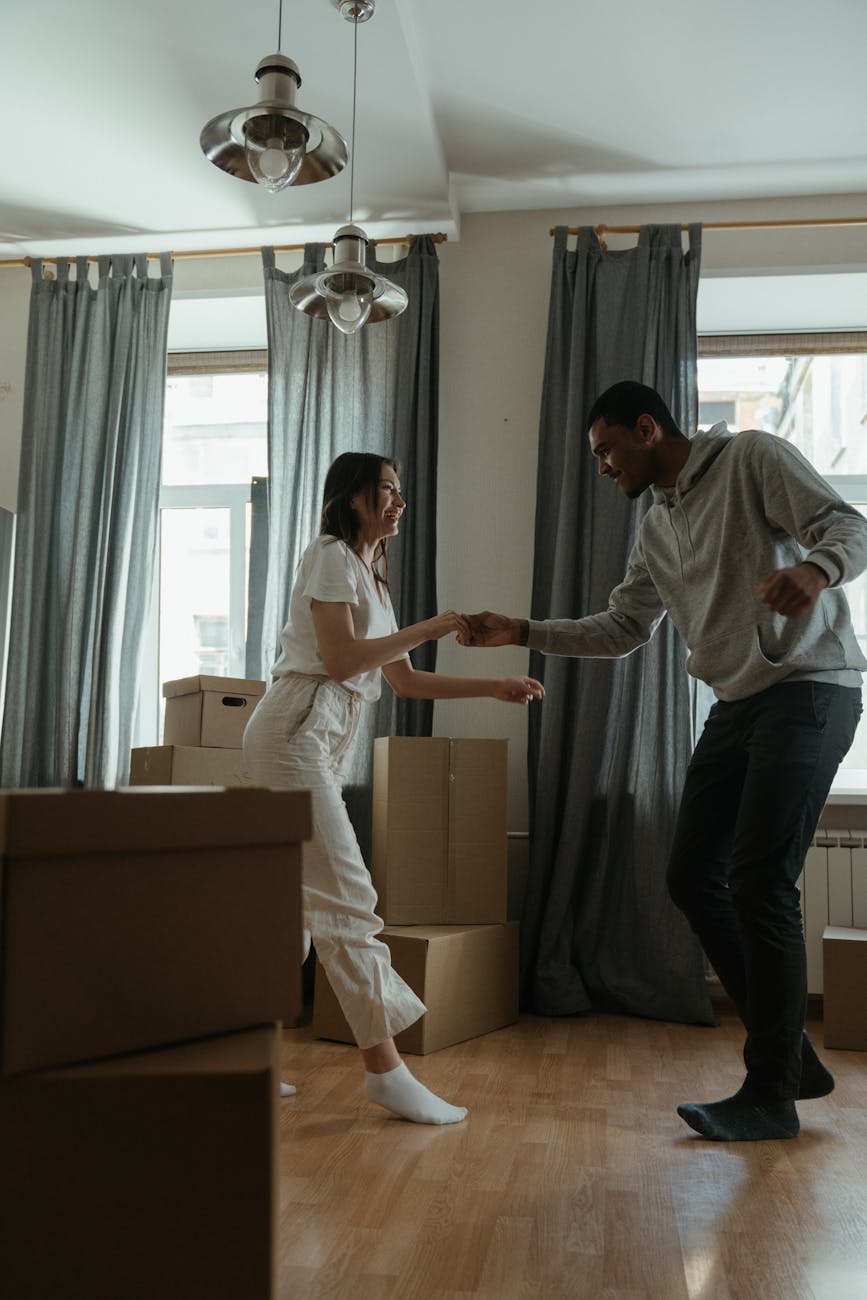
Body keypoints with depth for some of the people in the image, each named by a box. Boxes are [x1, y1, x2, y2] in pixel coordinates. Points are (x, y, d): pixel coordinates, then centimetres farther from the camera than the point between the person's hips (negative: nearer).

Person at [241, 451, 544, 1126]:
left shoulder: (371, 576, 25)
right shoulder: (331, 556, -2)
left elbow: (406, 681, 22)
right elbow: (339, 658, -14)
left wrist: (497, 685, 17)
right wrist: (432, 628, -9)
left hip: (325, 743, 9)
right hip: (295, 730, -9)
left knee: (293, 903, 9)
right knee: (347, 898, -11)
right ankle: (385, 1067, -7)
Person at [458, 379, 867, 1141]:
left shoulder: (752, 458, -5)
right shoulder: (658, 529, 17)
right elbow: (622, 630, 17)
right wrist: (521, 633, 9)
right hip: (738, 703, 8)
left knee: (759, 884, -12)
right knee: (694, 877, 4)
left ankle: (771, 1096, 3)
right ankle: (792, 1058, 17)